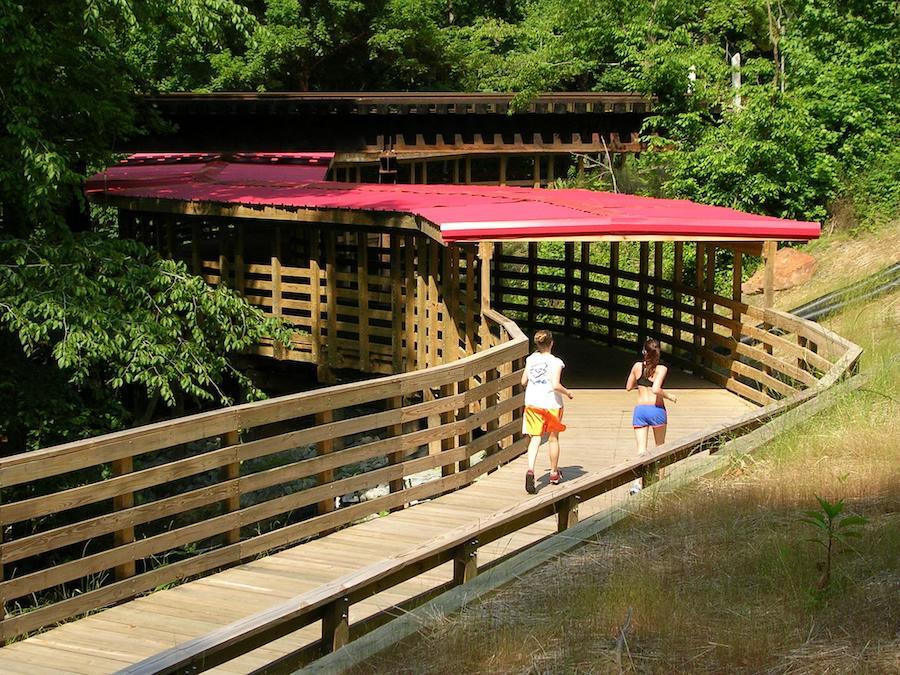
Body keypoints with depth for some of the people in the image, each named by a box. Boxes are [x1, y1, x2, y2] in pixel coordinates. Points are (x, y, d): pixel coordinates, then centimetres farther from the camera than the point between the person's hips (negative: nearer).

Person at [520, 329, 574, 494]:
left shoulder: (530, 359, 1)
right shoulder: (555, 362, -13)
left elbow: (523, 381, 8)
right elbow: (556, 385, -21)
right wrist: (567, 393, -4)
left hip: (532, 402, 3)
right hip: (551, 403, -3)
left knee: (535, 438, 0)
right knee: (553, 438, 15)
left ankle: (530, 470, -25)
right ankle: (554, 474, 29)